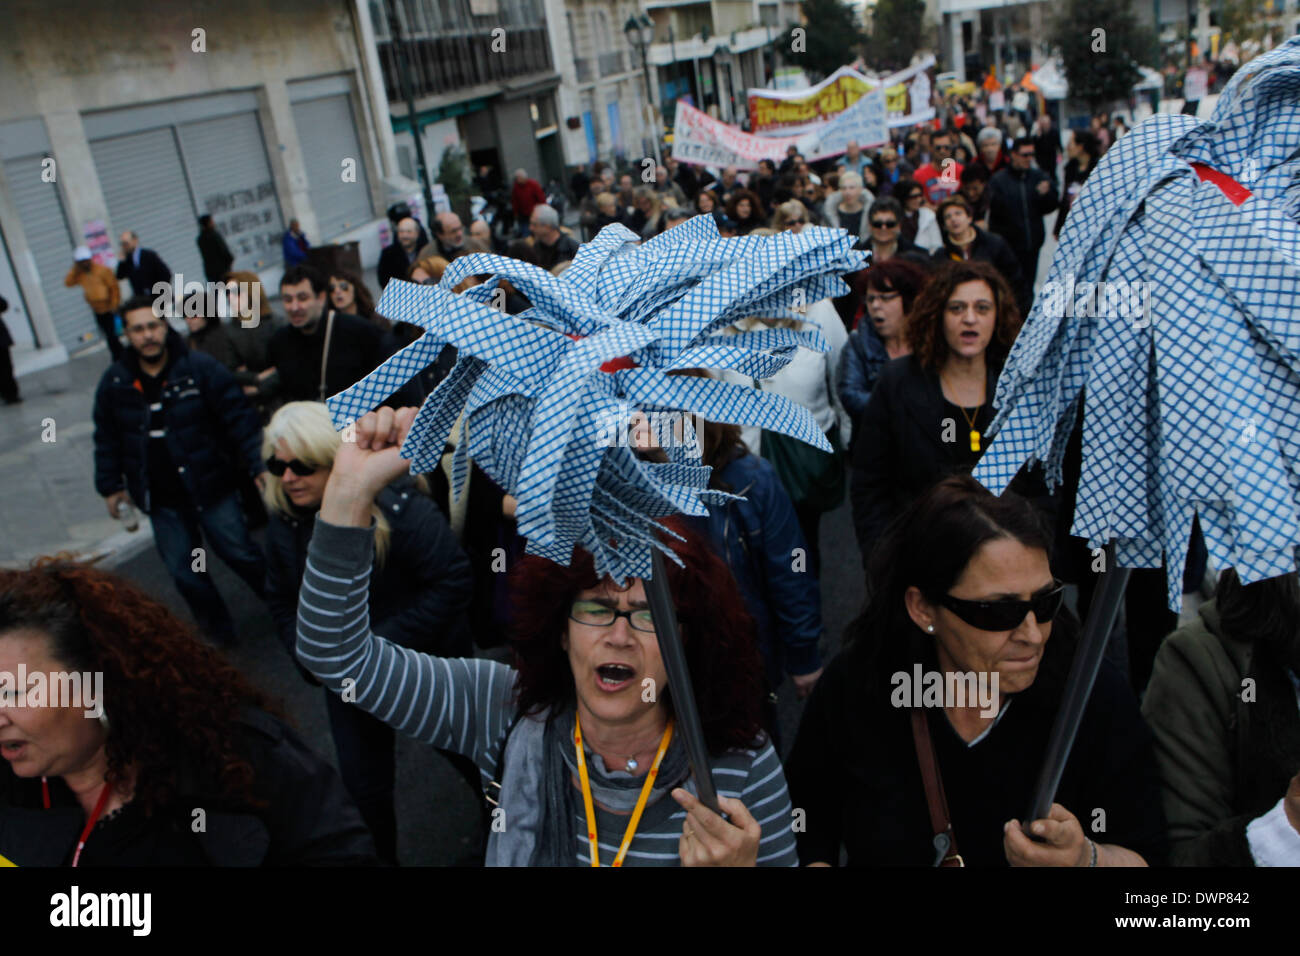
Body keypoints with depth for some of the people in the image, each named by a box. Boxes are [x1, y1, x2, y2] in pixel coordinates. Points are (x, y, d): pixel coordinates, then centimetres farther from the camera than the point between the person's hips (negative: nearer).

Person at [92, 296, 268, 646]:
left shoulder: (200, 368, -12)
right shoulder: (114, 382, 0)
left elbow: (239, 417, -13)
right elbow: (106, 439, 12)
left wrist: (258, 464, -18)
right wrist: (110, 485, 13)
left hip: (210, 489, -4)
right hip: (161, 500, 4)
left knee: (240, 554, 4)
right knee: (183, 573, 10)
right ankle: (218, 632, 28)